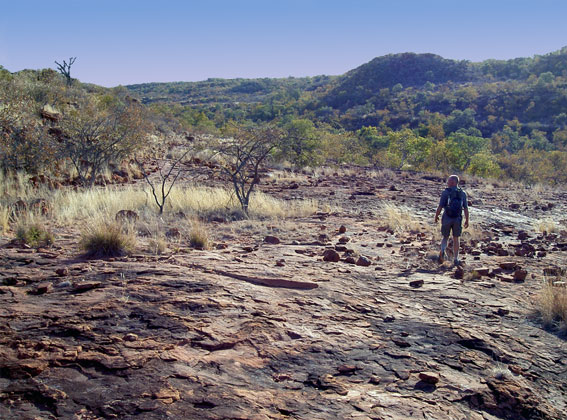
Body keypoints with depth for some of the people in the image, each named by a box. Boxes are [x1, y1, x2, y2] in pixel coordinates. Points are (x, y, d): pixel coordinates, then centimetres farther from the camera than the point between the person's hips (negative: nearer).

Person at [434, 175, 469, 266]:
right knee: (455, 239, 12)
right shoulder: (462, 193, 0)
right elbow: (466, 208, 0)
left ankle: (442, 251, -13)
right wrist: (467, 220, 9)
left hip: (447, 218, -2)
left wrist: (436, 216, 6)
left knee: (445, 237, 14)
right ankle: (456, 260, 16)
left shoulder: (445, 192, -9)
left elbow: (440, 207, -9)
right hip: (457, 219, 2)